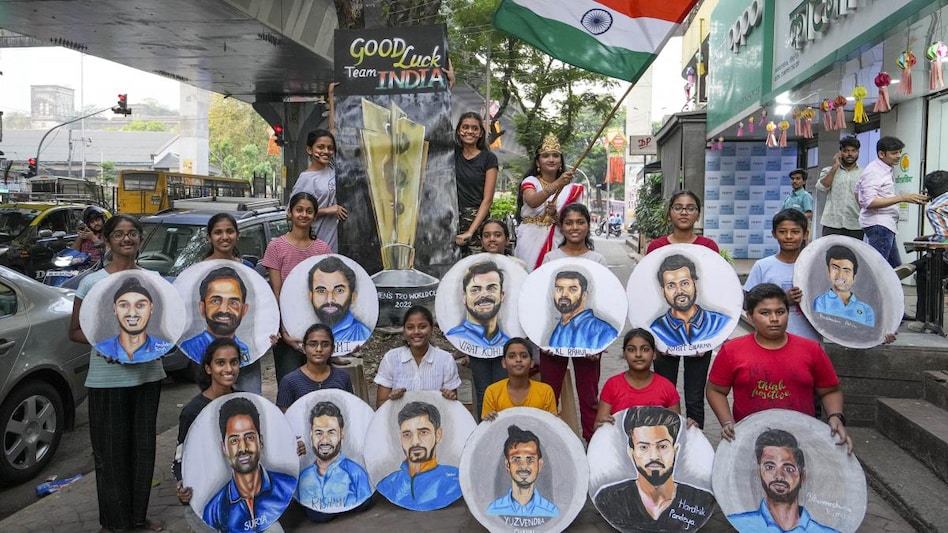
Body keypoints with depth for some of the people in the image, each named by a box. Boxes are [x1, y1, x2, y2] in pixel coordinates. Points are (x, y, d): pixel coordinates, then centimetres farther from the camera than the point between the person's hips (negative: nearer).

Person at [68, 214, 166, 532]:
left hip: (147, 373, 3)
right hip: (107, 379, -3)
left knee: (143, 446, 9)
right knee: (110, 449, 3)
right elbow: (75, 332, 0)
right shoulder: (92, 283, -4)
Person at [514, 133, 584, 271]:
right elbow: (532, 202, -20)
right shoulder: (530, 181, 2)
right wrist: (556, 185, -33)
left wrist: (555, 214, -15)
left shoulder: (570, 188, 8)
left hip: (557, 242, 2)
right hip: (531, 240, -2)